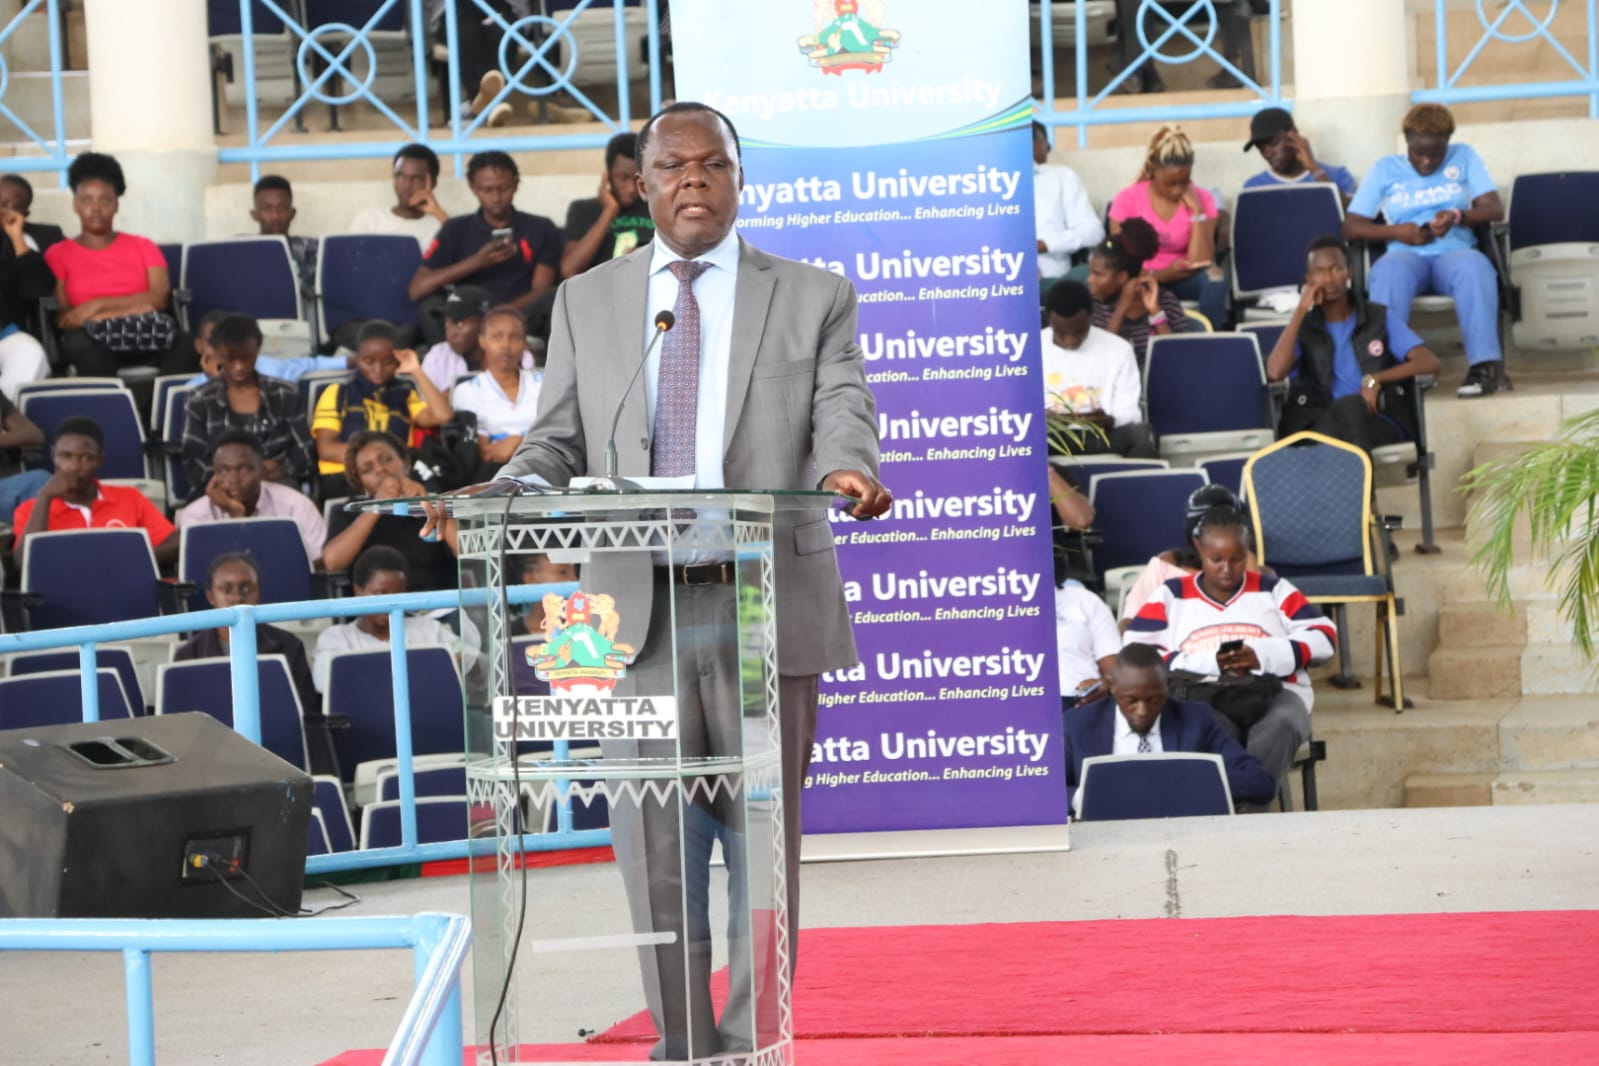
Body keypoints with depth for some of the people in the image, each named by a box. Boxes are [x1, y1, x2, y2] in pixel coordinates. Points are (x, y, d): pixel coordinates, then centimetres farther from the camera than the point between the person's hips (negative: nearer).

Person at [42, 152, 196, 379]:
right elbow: (63, 318, 2)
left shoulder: (143, 247, 21)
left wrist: (98, 305, -7)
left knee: (182, 345, -34)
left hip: (145, 337, 2)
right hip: (92, 338, -2)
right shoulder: (58, 254, 15)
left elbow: (159, 298, 5)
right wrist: (134, 308, -6)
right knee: (81, 346, -40)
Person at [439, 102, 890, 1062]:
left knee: (764, 840, 4)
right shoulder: (587, 301, 14)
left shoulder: (814, 297, 8)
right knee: (655, 844, 2)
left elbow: (843, 416, -3)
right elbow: (560, 442, 9)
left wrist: (845, 471, -27)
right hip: (638, 610, 1)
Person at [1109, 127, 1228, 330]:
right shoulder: (1127, 200, -8)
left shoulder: (1202, 199, -4)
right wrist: (1160, 274, -24)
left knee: (1213, 278, -32)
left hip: (1184, 280, 2)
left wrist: (1196, 211, -19)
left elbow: (1201, 263, -14)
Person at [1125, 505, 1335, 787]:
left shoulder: (1274, 590, 21)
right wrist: (1206, 663, -9)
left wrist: (1264, 655, -7)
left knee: (1281, 725, -37)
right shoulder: (1171, 596, 19)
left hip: (1274, 693, 1)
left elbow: (1323, 637, 11)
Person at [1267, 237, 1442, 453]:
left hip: (1380, 423, 0)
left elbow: (1430, 363, 2)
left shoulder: (1380, 320, 15)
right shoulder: (1302, 327, 15)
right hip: (1318, 426, 0)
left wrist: (1375, 379, -12)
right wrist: (1301, 310, -2)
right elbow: (1275, 372, -6)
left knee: (1349, 407, -38)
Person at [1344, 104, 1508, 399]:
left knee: (1474, 267, -38)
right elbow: (1351, 226, 7)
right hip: (1406, 255, 0)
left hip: (1454, 253, 0)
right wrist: (1396, 231, -10)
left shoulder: (1464, 158, 16)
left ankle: (1486, 364, -44)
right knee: (1388, 272, -38)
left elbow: (1494, 209, 6)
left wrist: (1458, 217, -15)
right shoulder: (1385, 169, 14)